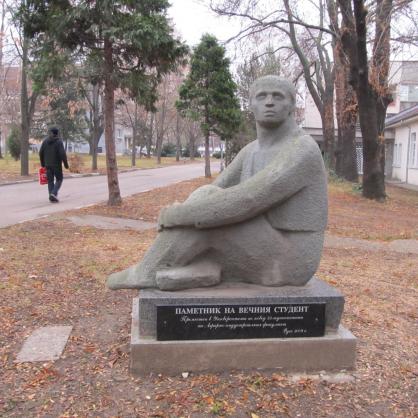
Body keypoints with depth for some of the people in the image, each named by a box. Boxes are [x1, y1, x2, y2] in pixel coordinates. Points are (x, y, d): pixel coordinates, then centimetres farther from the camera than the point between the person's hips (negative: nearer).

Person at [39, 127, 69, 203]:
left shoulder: (45, 141, 6)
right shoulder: (59, 142, -9)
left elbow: (41, 153, 6)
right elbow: (62, 154, -16)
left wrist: (43, 163, 15)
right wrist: (66, 164, -8)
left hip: (48, 165, 4)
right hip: (57, 164, -4)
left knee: (50, 181, 10)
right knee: (59, 179, 9)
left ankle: (52, 197, 8)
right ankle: (54, 193, -9)